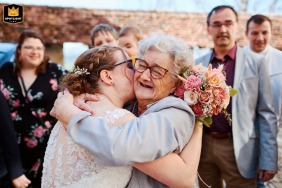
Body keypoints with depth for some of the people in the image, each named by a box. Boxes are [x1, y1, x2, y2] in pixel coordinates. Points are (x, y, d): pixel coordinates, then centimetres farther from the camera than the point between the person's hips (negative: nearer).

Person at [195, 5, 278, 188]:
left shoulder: (256, 63, -3)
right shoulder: (197, 64, 4)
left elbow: (266, 114, -4)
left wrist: (268, 160, -7)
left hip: (238, 149, -2)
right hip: (203, 146, 3)